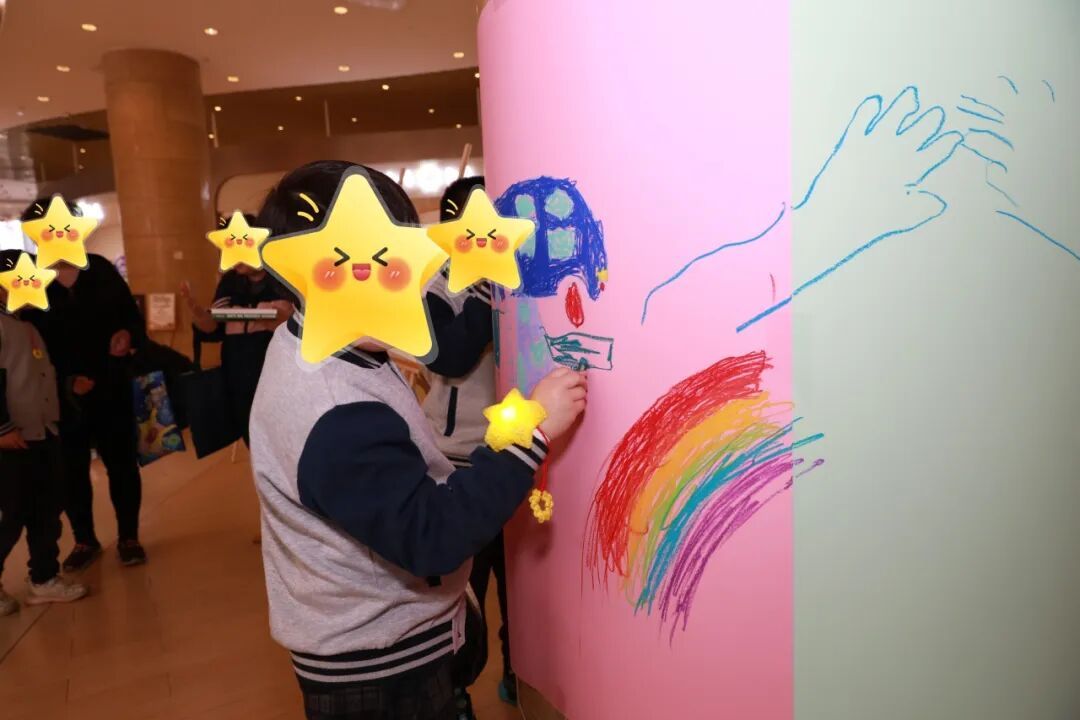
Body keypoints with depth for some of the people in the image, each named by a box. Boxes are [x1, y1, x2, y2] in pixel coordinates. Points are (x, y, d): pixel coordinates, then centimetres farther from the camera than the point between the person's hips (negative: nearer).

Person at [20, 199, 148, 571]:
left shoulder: (102, 271, 2)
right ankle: (85, 540, 30)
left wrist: (128, 335, -20)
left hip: (112, 389, 1)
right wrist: (66, 379, -14)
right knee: (72, 471, 11)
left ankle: (128, 537, 24)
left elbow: (133, 317, 3)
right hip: (61, 396, 0)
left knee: (122, 465, 8)